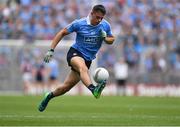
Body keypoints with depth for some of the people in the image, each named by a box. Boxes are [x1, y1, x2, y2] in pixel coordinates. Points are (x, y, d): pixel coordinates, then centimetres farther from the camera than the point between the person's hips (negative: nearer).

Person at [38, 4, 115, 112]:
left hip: (88, 59, 4)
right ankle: (94, 90, -65)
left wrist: (105, 38, -11)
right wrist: (51, 50, -8)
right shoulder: (79, 23, -11)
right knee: (83, 68, -40)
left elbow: (112, 40, 14)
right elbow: (62, 33, -2)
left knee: (67, 86, 6)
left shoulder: (105, 26, -1)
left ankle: (49, 96, 34)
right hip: (75, 53, -4)